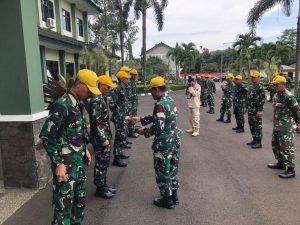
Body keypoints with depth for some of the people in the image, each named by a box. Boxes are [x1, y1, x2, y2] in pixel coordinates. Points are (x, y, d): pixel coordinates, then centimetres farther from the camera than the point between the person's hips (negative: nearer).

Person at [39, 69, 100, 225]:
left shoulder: (78, 103, 6)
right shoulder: (61, 106, -20)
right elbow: (46, 137, -19)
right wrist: (58, 164, -18)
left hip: (80, 162, 8)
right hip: (66, 165, -8)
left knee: (80, 200, 20)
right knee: (64, 205, 4)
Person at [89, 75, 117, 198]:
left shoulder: (102, 98, 11)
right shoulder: (96, 100, -20)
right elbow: (96, 122, -24)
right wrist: (103, 139, -21)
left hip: (105, 136, 10)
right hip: (100, 138, -10)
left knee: (105, 162, 18)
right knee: (101, 163, 2)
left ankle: (103, 185, 31)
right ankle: (99, 189, 17)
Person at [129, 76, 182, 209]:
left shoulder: (160, 104, -22)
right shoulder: (170, 100, 6)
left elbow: (159, 127, -25)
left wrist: (144, 131, -9)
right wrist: (140, 119, 16)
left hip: (164, 143, -9)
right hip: (175, 140, 9)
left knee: (162, 171, 8)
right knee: (172, 169, 20)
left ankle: (167, 200, 23)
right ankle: (174, 196, 34)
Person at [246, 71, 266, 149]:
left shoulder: (260, 88, -13)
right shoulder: (251, 87, 14)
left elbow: (263, 100, -18)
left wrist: (260, 110, -21)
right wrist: (246, 107, 18)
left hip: (257, 111, -9)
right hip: (250, 110, 9)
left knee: (258, 126, -3)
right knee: (251, 125, 15)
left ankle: (259, 143, 4)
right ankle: (254, 140, 27)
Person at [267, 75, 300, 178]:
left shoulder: (289, 97, -18)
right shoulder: (276, 95, 11)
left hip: (286, 128, -10)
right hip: (276, 126, 10)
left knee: (287, 148, -6)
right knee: (275, 145, 19)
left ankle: (291, 170, 3)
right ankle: (280, 163, 36)